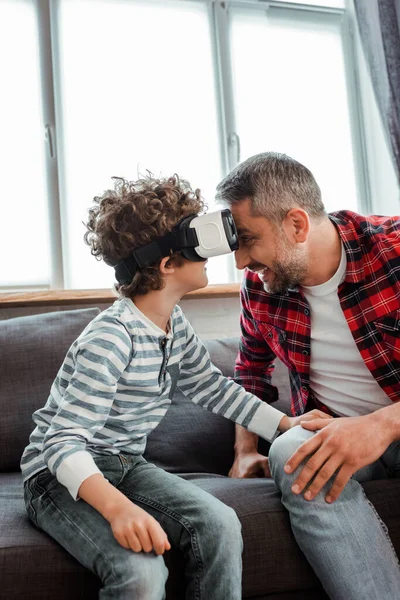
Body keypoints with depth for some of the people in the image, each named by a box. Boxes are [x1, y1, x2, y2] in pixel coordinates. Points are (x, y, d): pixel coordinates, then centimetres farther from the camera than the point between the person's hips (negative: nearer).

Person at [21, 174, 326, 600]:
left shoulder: (174, 325, 1)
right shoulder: (111, 338, -26)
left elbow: (212, 387, 14)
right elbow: (64, 442, -30)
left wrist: (288, 423, 7)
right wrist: (117, 507, -46)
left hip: (125, 466, 7)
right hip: (60, 476, -7)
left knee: (220, 525, -17)